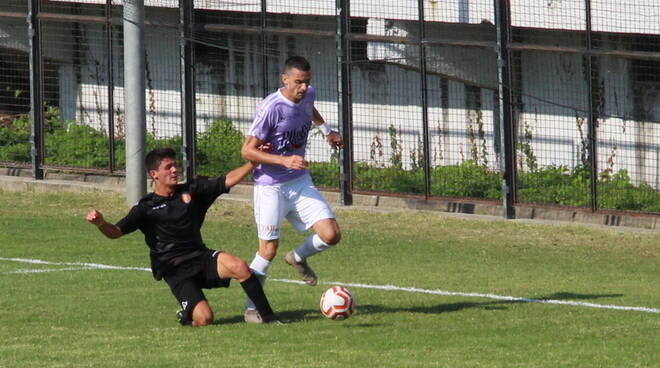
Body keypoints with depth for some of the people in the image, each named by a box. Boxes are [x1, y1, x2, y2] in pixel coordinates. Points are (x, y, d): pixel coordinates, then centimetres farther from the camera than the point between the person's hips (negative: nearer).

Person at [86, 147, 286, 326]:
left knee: (239, 267, -27)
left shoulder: (192, 190, 7)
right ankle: (186, 316, 15)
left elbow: (227, 181, 5)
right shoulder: (146, 207, -3)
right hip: (176, 271, -3)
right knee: (204, 318, -22)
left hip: (201, 257, 4)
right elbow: (115, 232, -10)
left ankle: (268, 317, -13)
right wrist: (100, 223, -32)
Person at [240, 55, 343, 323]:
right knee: (269, 249, -8)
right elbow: (247, 151, -21)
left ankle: (298, 258, 27)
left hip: (300, 182, 6)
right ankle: (251, 308, 7)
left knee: (331, 235, -5)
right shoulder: (271, 108, -23)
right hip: (271, 187, -6)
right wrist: (285, 161, -28)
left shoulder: (308, 95, -2)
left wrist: (326, 130, 24)